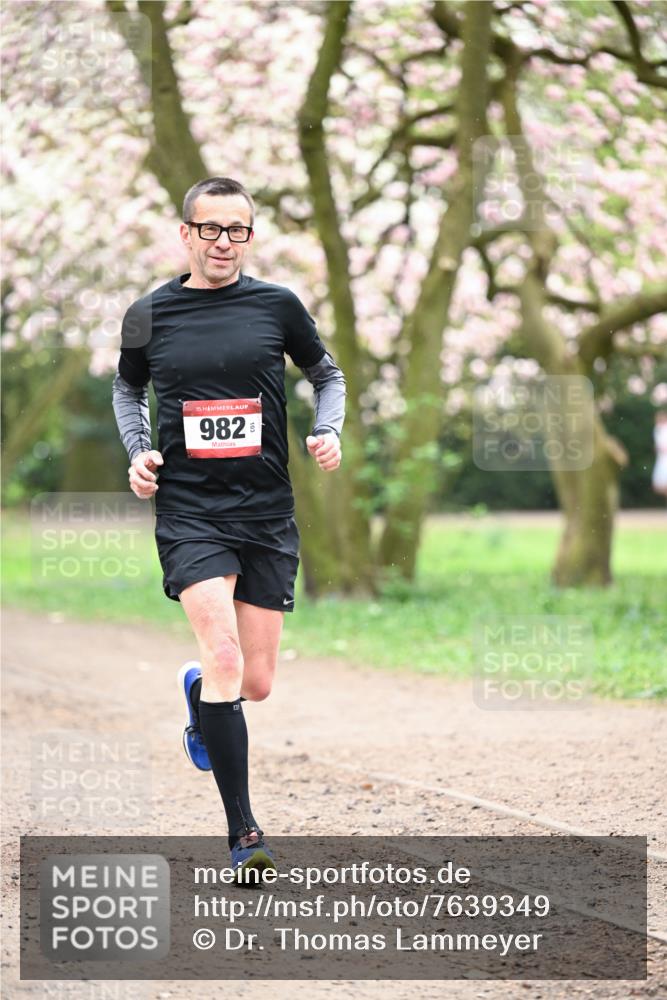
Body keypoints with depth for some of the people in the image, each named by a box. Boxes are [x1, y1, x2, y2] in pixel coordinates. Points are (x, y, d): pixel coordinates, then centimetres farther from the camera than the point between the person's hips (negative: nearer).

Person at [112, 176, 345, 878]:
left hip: (267, 511, 2)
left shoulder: (277, 305, 3)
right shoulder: (150, 314, 3)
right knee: (225, 655, -20)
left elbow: (326, 374, 18)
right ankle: (242, 833, -14)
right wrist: (137, 450, 4)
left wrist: (329, 433, 0)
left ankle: (199, 689, 43)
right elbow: (127, 386, 21)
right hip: (188, 509, -2)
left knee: (256, 683, 4)